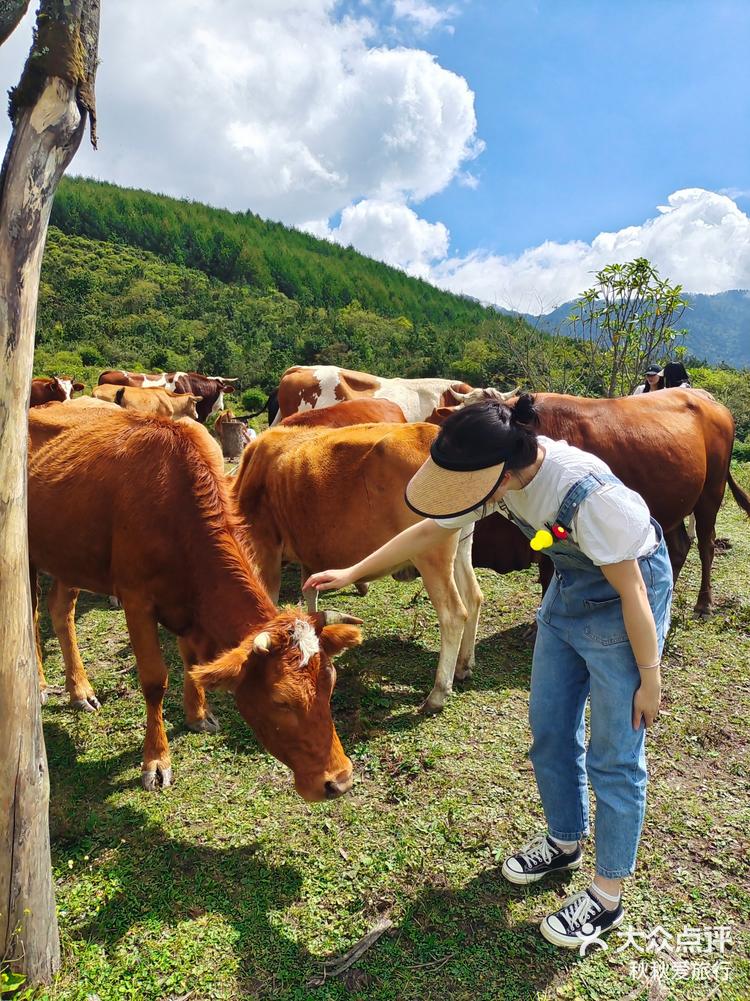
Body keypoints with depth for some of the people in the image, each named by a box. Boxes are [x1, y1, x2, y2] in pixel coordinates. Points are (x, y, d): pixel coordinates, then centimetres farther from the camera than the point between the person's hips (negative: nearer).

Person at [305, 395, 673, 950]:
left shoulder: (588, 495, -36)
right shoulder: (504, 473, -14)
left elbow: (633, 591, -24)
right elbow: (428, 530, -2)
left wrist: (649, 677, -13)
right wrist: (352, 573, 3)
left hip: (621, 604, -7)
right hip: (568, 593, 7)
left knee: (615, 755, 4)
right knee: (550, 728, 16)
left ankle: (607, 896, 24)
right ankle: (564, 841, 40)